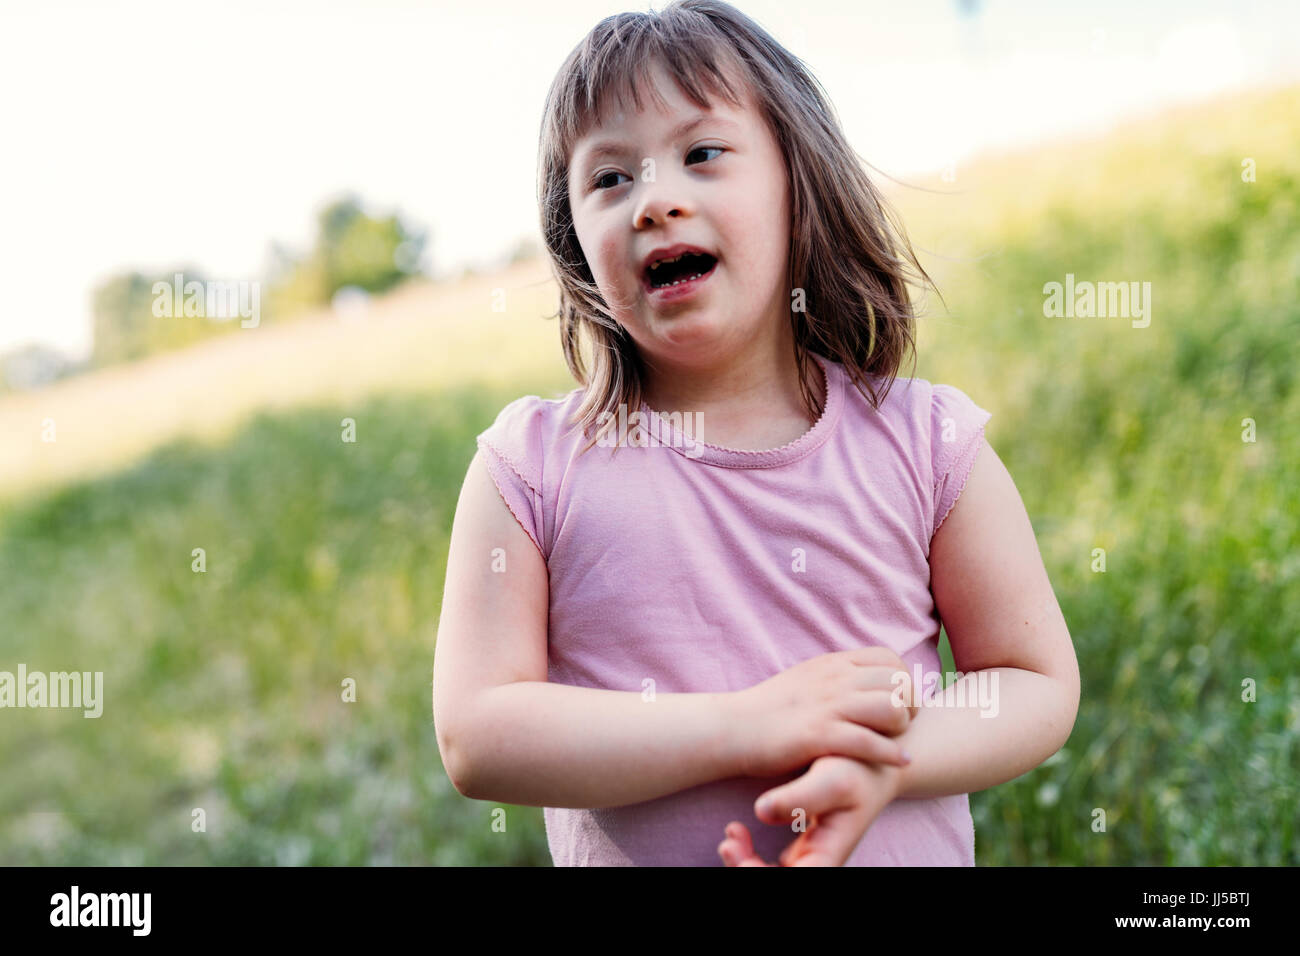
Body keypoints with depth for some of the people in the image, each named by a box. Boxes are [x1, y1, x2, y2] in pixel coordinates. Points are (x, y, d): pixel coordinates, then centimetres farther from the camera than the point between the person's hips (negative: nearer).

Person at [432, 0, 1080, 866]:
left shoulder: (925, 444, -10)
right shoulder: (534, 468, -12)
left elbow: (1039, 685, -5)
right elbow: (473, 738, -17)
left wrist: (883, 764, -24)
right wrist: (746, 727, -25)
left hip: (906, 850, 0)